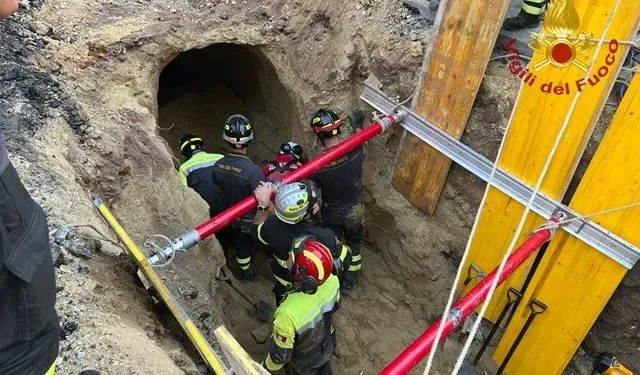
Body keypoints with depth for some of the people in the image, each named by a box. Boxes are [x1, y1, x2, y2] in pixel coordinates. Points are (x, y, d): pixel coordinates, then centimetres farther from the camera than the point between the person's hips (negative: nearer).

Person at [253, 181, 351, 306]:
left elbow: (258, 231, -6)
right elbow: (345, 259, -20)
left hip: (283, 287, 3)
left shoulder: (273, 226, -32)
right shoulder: (324, 238, -41)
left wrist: (263, 205, -11)